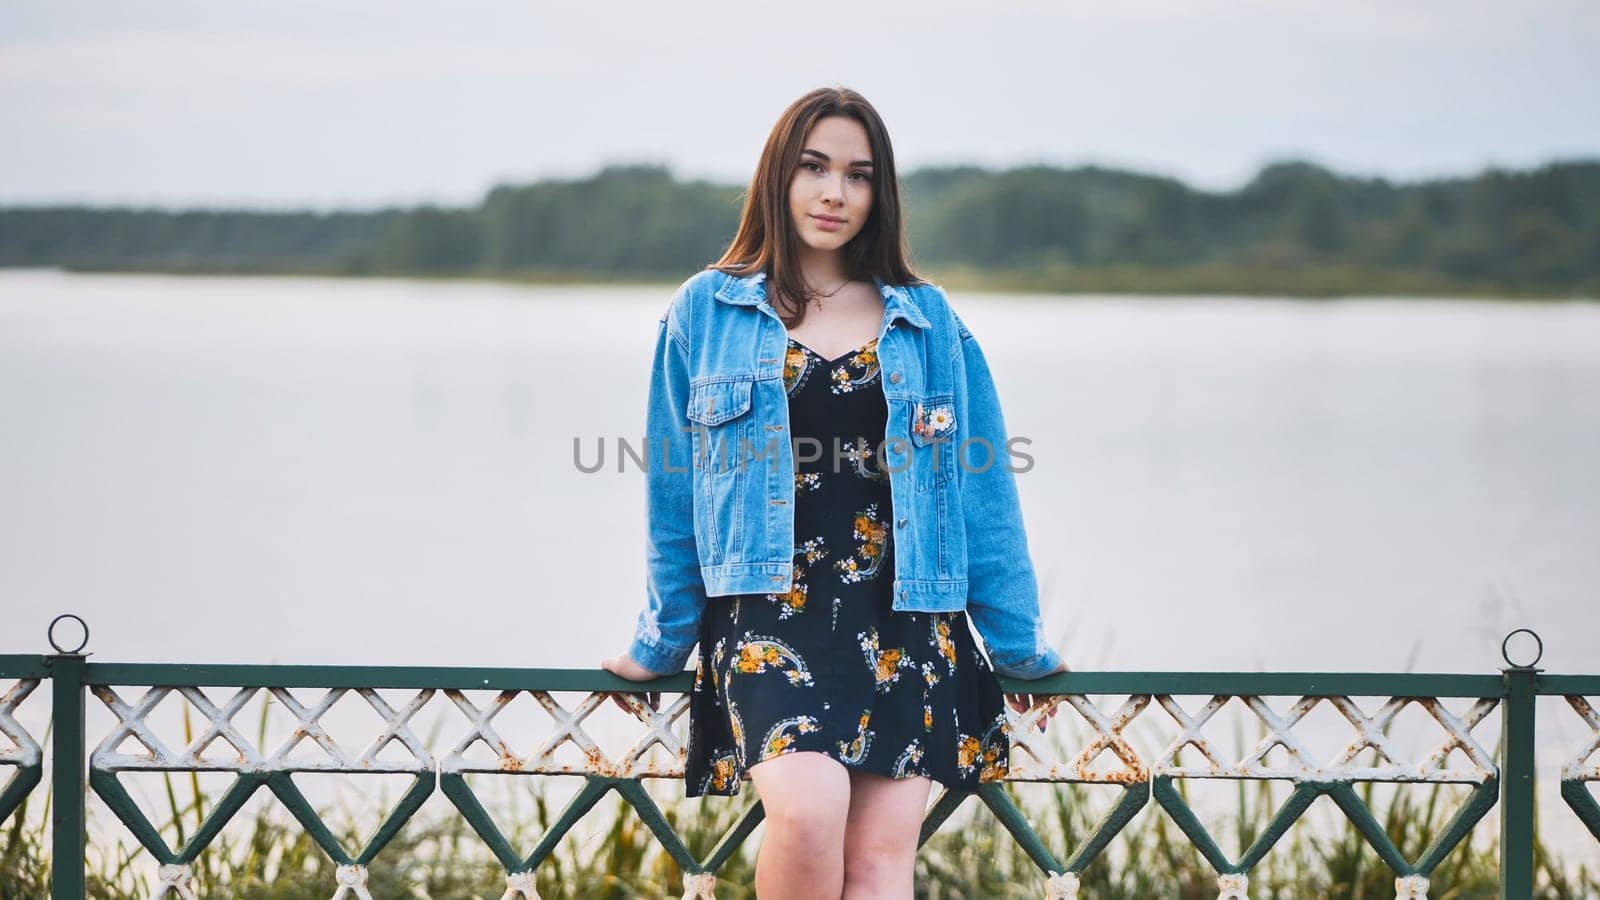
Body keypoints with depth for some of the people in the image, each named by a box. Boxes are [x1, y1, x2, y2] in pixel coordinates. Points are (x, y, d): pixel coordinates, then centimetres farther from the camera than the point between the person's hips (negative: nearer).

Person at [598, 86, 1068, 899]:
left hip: (904, 618, 2)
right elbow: (674, 496, 11)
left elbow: (983, 489, 12)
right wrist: (664, 643, 12)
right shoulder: (705, 313, 7)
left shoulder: (928, 322, 11)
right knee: (809, 810, -27)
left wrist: (1017, 642, 12)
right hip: (768, 610, -2)